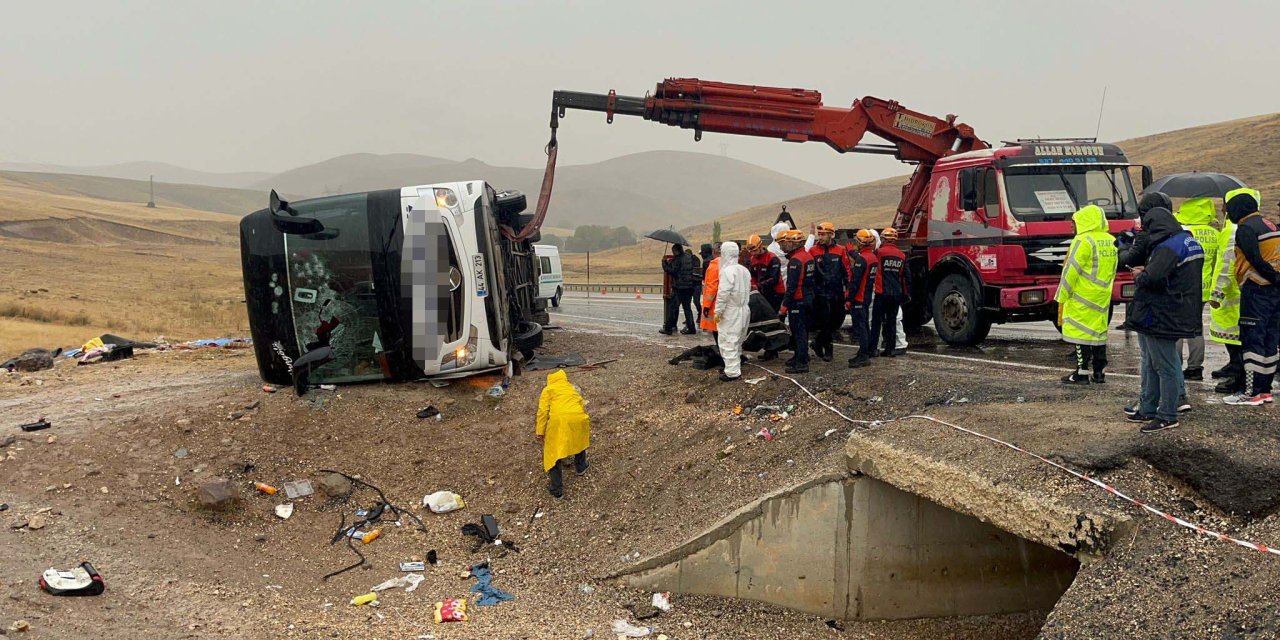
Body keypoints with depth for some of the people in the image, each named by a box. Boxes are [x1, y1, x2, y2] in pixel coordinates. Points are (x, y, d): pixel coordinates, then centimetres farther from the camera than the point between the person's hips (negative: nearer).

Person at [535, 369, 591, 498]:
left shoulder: (548, 390, 21)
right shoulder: (574, 389, 35)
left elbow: (543, 411, 7)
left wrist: (540, 432, 5)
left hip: (558, 420, -4)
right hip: (578, 418, 4)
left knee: (553, 453, 7)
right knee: (579, 438, 37)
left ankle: (556, 488, 6)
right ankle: (580, 466, 51)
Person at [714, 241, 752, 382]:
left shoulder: (728, 271, -17)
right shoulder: (744, 270, 10)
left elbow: (723, 293, -21)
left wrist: (718, 311, -16)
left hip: (730, 312, -9)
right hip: (743, 310, 9)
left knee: (728, 341, -4)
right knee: (737, 341, 18)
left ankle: (732, 372, -5)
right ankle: (736, 367, 27)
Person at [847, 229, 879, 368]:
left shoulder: (861, 259, -19)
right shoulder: (874, 257, 11)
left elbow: (855, 281, -21)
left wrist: (850, 299, -17)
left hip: (858, 298, -10)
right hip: (868, 296, 10)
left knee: (859, 326, -7)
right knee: (864, 324, 17)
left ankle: (863, 356, -8)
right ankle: (865, 352, 24)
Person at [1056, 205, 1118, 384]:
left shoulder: (1084, 240, -14)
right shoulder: (1112, 242, 11)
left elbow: (1071, 270, -14)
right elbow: (1112, 271, 16)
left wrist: (1062, 296, -9)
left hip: (1082, 296, -7)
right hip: (1103, 296, 7)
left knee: (1080, 331, -2)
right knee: (1099, 331, 14)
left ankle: (1082, 372, -2)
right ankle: (1100, 372, 18)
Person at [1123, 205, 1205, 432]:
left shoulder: (1168, 247, -19)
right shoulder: (1189, 242, 14)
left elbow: (1153, 279, -29)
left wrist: (1139, 276, -7)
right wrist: (1146, 272, 11)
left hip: (1163, 317, -10)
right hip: (1180, 315, 10)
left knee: (1164, 367, -3)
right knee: (1153, 363, 18)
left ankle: (1167, 416, 4)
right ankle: (1148, 409, 27)